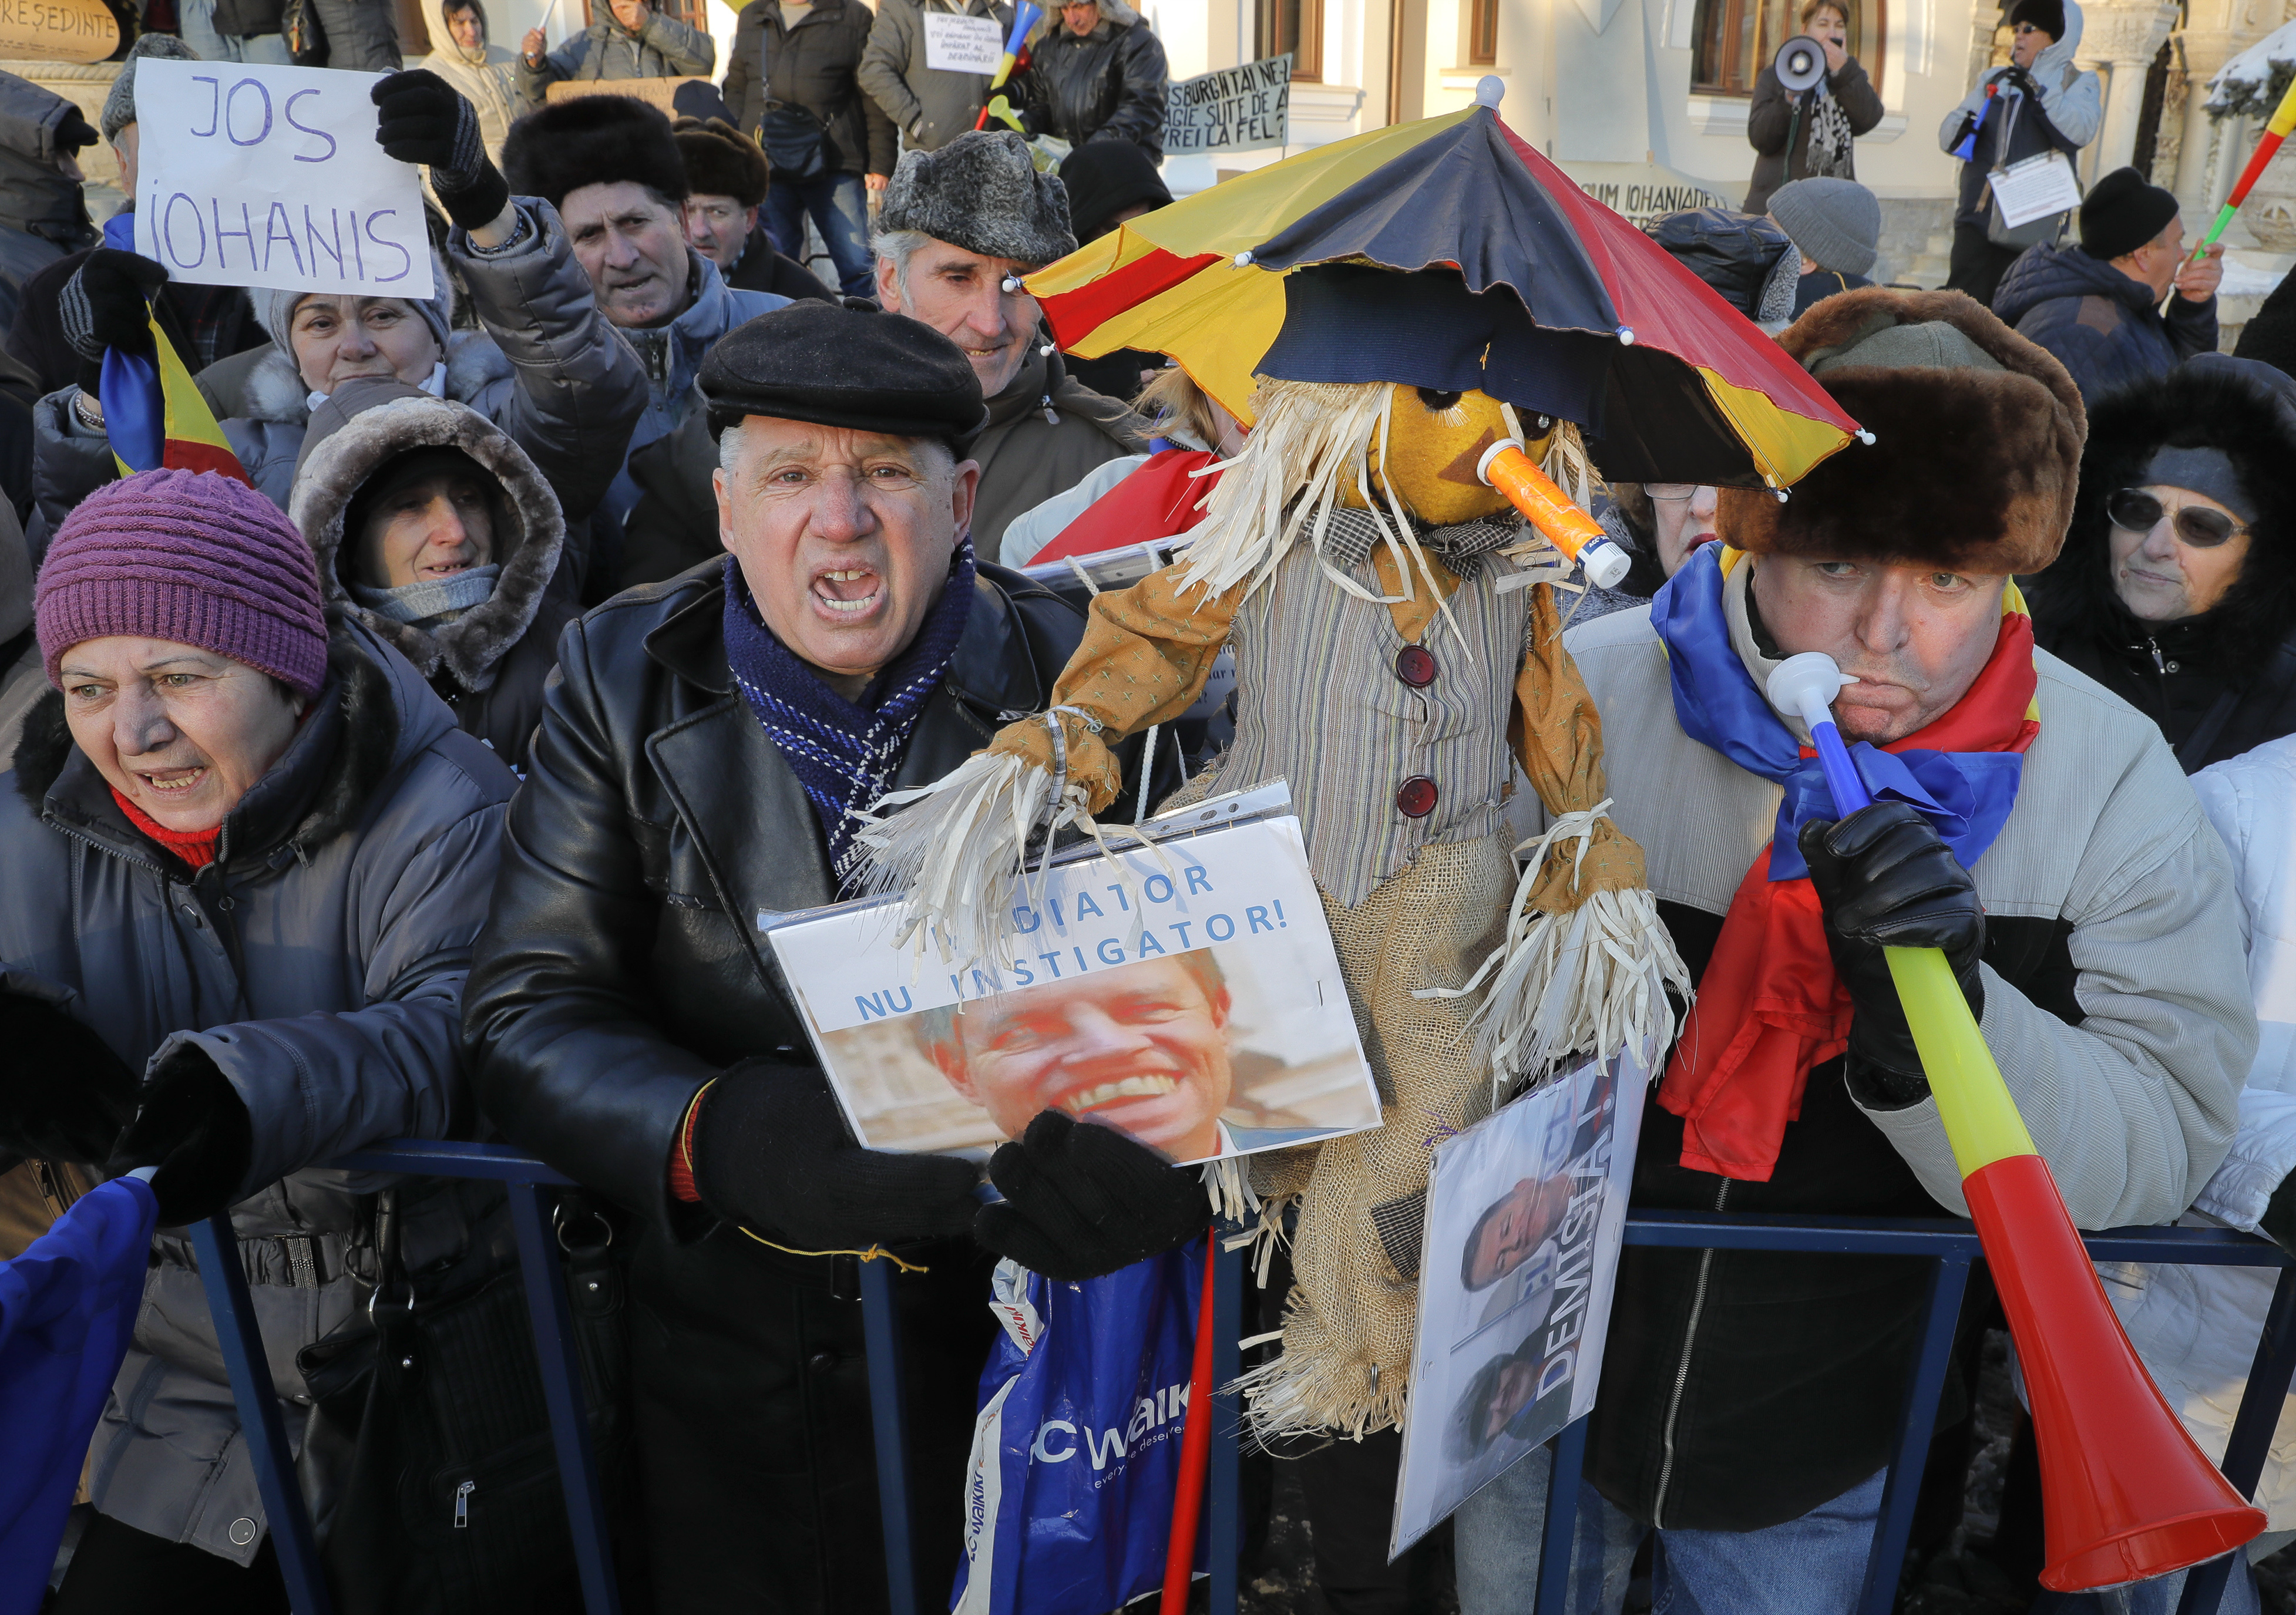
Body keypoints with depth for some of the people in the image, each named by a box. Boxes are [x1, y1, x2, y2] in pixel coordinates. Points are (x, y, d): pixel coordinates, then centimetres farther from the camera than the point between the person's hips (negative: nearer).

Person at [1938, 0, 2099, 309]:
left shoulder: (2079, 84, 8)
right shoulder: (1994, 79, 19)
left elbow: (2080, 132, -12)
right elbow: (1947, 135, 13)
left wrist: (2039, 92, -19)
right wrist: (1961, 129, -10)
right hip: (1978, 215, 3)